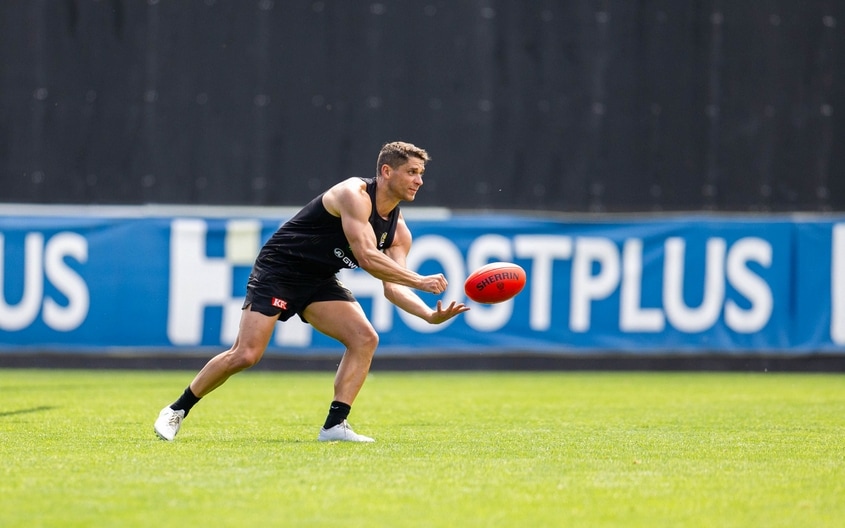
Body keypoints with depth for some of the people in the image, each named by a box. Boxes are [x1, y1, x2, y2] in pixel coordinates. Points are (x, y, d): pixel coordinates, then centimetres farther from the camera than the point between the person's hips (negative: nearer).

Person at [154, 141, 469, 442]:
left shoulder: (397, 229, 2)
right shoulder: (354, 195, -22)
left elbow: (393, 286, -3)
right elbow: (366, 257, -33)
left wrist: (431, 315, -20)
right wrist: (420, 282, -35)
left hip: (319, 282, 8)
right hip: (278, 271, -8)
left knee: (365, 338, -12)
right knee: (246, 355, -15)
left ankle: (335, 425, -10)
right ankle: (177, 411, 3)